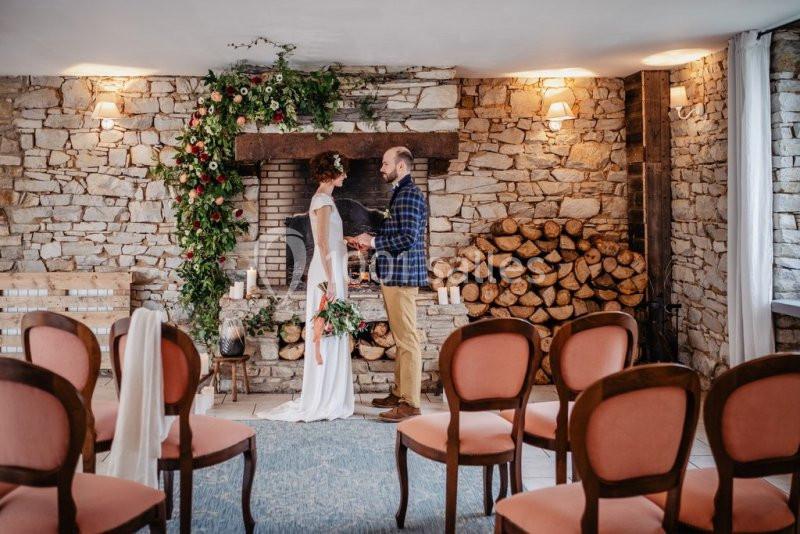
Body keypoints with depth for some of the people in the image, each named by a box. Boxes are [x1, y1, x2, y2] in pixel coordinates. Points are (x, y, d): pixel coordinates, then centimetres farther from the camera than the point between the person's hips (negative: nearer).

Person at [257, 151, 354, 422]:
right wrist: (330, 280, -21)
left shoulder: (322, 199, 17)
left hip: (330, 272, 10)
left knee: (331, 336, 12)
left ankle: (327, 398, 18)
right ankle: (323, 401, 2)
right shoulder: (324, 200, -13)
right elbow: (322, 243, -20)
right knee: (327, 336, -5)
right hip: (328, 273, -10)